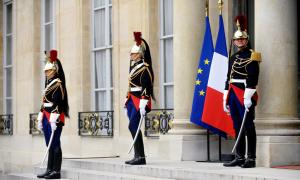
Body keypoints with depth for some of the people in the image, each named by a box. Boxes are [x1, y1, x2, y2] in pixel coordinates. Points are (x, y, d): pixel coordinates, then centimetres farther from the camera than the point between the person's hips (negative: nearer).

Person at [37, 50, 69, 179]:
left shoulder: (58, 84, -9)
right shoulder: (48, 84, 19)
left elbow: (57, 103, -18)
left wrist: (54, 120, -24)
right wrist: (40, 119, 19)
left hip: (55, 118, -9)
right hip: (47, 118, 9)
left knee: (55, 144, -7)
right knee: (50, 145, 11)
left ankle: (56, 171, -4)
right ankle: (50, 170, 15)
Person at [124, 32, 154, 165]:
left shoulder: (144, 68, -10)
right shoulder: (133, 68, 19)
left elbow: (147, 87, -18)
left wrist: (143, 104, -25)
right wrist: (127, 104, 22)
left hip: (139, 101, -9)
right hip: (132, 101, 9)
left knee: (133, 127, -13)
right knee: (133, 128, 8)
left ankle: (140, 157, -10)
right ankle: (138, 156, 13)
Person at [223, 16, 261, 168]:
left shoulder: (252, 56, -4)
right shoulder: (233, 58, 19)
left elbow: (253, 77, -13)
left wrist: (248, 97, -20)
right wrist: (226, 98, 16)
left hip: (245, 95, -7)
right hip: (233, 95, 7)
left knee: (248, 126, -5)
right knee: (237, 127, 9)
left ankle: (251, 158, -2)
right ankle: (239, 158, 15)